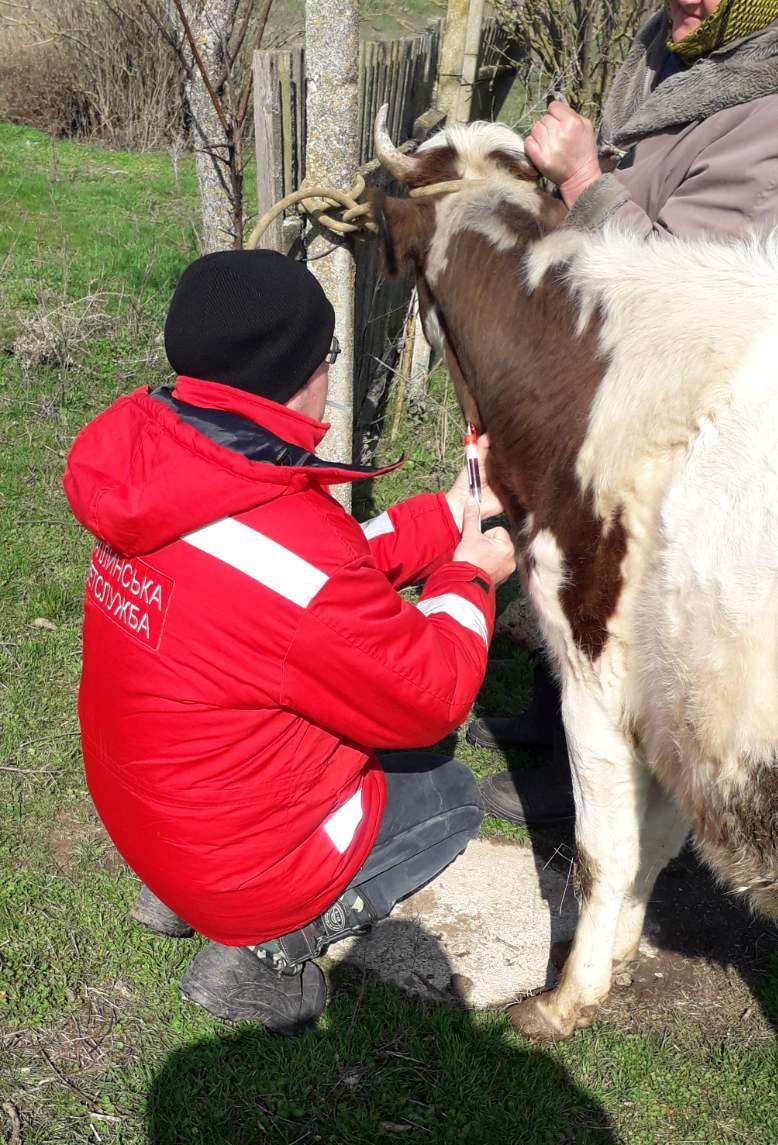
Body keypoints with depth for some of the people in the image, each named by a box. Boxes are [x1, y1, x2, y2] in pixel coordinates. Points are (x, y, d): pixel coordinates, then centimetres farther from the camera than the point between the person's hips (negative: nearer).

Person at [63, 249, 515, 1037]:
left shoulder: (149, 460, -10)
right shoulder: (293, 557, -36)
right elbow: (432, 696, -18)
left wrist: (451, 512, 6)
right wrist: (469, 577, -2)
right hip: (241, 857, -7)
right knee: (448, 796, 15)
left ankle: (181, 896, 19)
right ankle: (266, 951, 3)